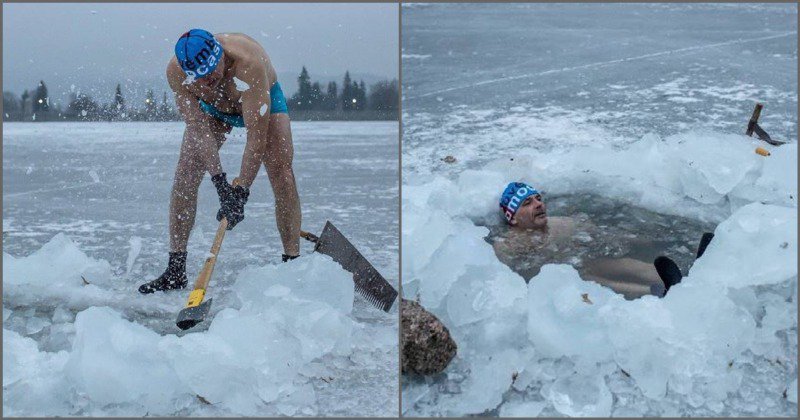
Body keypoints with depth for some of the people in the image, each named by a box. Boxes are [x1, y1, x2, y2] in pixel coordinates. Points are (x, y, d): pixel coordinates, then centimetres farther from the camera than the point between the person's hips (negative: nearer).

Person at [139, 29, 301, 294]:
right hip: (210, 106, 3)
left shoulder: (248, 62, -43)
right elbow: (199, 130, -28)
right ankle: (175, 271, -2)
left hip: (263, 98, -2)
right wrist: (220, 181, -38)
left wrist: (241, 192, -43)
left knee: (282, 174, -19)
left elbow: (257, 136, -42)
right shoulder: (176, 72, -32)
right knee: (185, 177, -9)